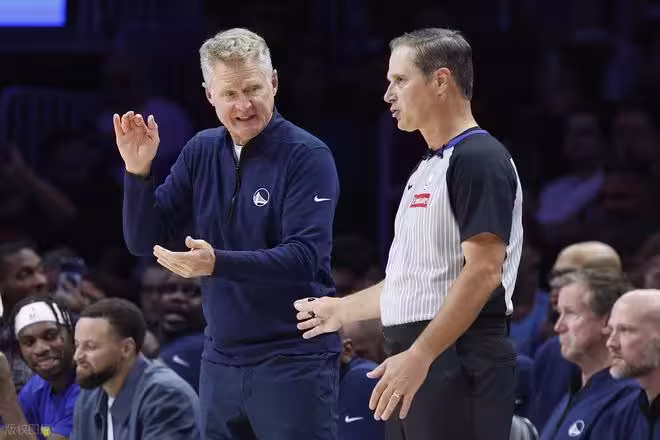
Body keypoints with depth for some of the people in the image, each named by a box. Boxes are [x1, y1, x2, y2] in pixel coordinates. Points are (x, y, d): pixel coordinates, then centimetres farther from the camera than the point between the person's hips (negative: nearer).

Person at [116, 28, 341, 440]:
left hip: (293, 359, -6)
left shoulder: (308, 156, -11)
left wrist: (217, 263, -32)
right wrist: (138, 171, -8)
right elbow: (144, 240, 8)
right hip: (221, 358, 6)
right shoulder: (202, 151, 7)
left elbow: (304, 257, -20)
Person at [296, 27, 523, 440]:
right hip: (416, 363, 10)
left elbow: (483, 271, -20)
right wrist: (343, 310, 30)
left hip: (459, 366, -10)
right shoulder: (428, 167, 20)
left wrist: (419, 355, -24)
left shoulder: (480, 159, -11)